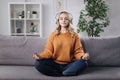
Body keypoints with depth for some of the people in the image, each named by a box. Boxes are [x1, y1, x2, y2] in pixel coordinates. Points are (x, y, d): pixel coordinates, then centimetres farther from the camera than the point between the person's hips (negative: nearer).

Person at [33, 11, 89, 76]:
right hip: (55, 64, 1)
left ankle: (59, 74, -23)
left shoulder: (74, 35, 6)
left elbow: (78, 51, 2)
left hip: (69, 65, 0)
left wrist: (83, 56, -23)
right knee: (38, 63, -26)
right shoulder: (53, 35, 7)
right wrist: (40, 56, -20)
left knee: (83, 63, -29)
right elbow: (48, 51, 2)